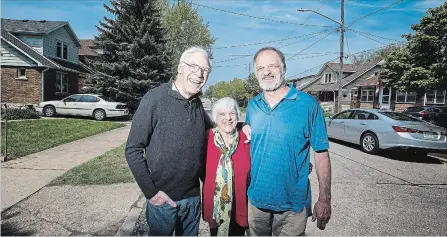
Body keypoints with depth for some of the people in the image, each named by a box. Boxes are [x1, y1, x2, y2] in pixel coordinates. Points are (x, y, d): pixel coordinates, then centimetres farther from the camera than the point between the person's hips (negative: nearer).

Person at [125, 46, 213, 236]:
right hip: (163, 198, -5)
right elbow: (133, 150, -13)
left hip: (193, 196, 5)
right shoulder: (155, 99, -15)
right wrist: (150, 191, -14)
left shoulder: (198, 105, 1)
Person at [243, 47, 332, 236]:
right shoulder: (252, 106, 2)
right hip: (256, 198, 4)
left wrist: (324, 199, -11)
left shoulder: (308, 104, -11)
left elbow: (321, 154, -9)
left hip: (292, 203, -3)